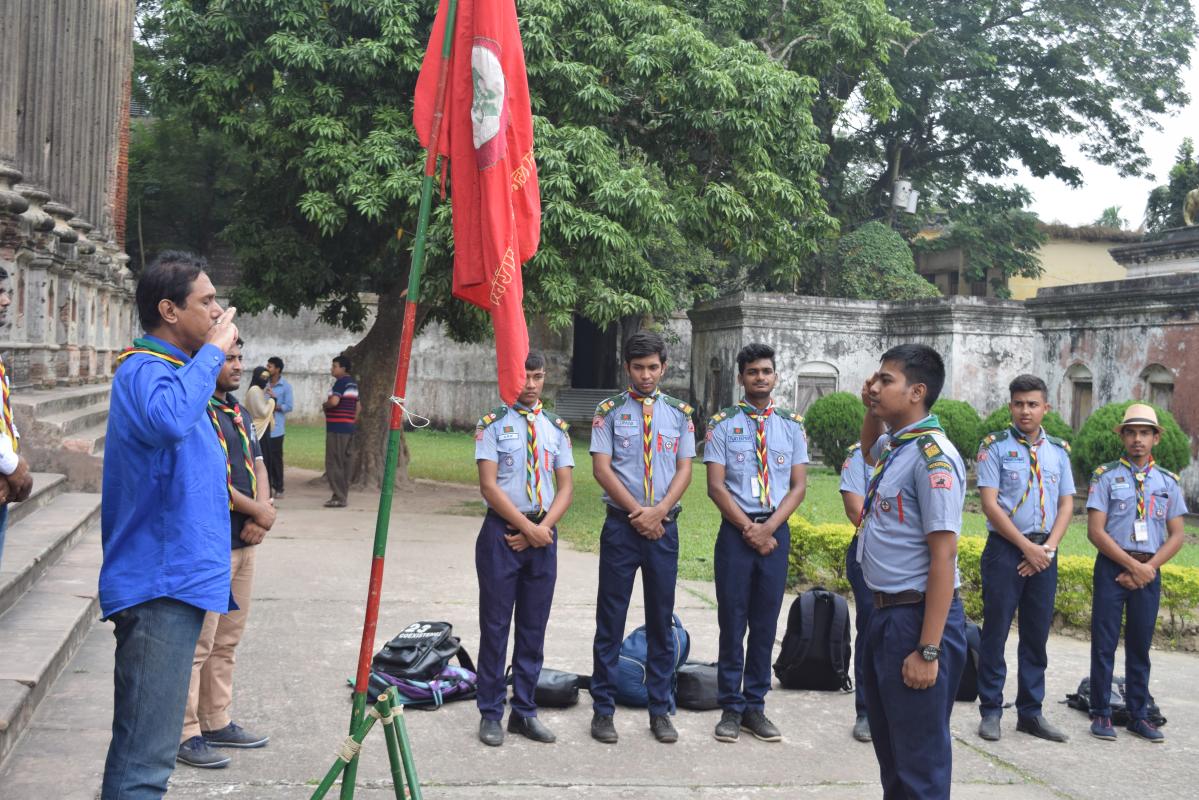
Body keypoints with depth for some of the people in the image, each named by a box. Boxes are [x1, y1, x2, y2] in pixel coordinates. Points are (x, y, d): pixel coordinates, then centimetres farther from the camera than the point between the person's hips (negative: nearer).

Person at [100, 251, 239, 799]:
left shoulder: (169, 370, 20)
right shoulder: (144, 370, -13)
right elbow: (168, 419, -37)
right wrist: (212, 351, -24)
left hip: (174, 583, 11)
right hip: (159, 585, -11)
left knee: (144, 748, 16)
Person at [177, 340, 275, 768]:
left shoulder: (238, 412, 16)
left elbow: (257, 465, 15)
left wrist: (262, 516, -4)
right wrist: (259, 511, -10)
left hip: (243, 542, 9)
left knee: (227, 641, 16)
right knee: (198, 644, -5)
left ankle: (217, 722, 26)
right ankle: (184, 733, 4)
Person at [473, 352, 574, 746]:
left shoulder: (556, 428, 10)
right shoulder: (493, 424, -2)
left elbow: (566, 486, 7)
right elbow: (488, 485, -9)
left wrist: (543, 527, -8)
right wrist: (526, 527, -13)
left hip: (543, 534, 4)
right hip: (502, 531, -4)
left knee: (534, 626, 9)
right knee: (495, 624, 1)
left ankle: (524, 711, 19)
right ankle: (491, 713, 11)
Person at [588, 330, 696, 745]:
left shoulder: (679, 413, 8)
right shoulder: (610, 411, 1)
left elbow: (684, 470, 5)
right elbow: (601, 468, -5)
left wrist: (658, 511, -11)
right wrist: (638, 514, -11)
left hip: (664, 525, 2)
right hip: (621, 524, -2)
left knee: (662, 620, 9)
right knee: (610, 620, 2)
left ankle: (660, 710, 18)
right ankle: (603, 709, 11)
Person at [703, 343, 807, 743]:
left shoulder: (792, 426, 8)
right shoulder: (723, 424, 1)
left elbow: (798, 486, 5)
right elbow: (716, 487, -3)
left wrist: (769, 528, -8)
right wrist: (749, 529, -10)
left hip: (775, 532, 2)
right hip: (735, 531, -2)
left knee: (765, 623, 7)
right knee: (733, 621, 2)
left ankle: (755, 706, 17)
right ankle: (731, 708, 12)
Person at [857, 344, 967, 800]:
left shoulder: (931, 454, -17)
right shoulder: (894, 446, 10)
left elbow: (943, 557, -21)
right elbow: (869, 451, 38)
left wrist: (928, 651, -23)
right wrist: (871, 412, 16)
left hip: (917, 617, -10)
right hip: (885, 613, 10)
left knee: (920, 763, 0)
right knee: (890, 753, 20)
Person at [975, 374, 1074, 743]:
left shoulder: (1059, 450, 10)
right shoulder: (995, 446, -3)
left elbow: (1066, 505, 10)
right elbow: (990, 504, -8)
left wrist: (1048, 548, -5)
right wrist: (1026, 547, -12)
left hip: (1044, 552, 4)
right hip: (1005, 548, -4)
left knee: (1037, 634, 9)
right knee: (996, 631, 0)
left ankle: (1030, 712, 18)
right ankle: (990, 711, 9)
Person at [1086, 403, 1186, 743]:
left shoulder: (1168, 482, 8)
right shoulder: (1106, 476, -2)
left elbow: (1177, 535, 7)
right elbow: (1095, 531, -7)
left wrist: (1149, 567, -7)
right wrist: (1132, 565, -12)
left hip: (1149, 572, 3)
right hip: (1112, 568, -3)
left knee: (1140, 645, 10)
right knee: (1104, 644, 1)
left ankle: (1138, 715, 19)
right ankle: (1101, 713, 9)